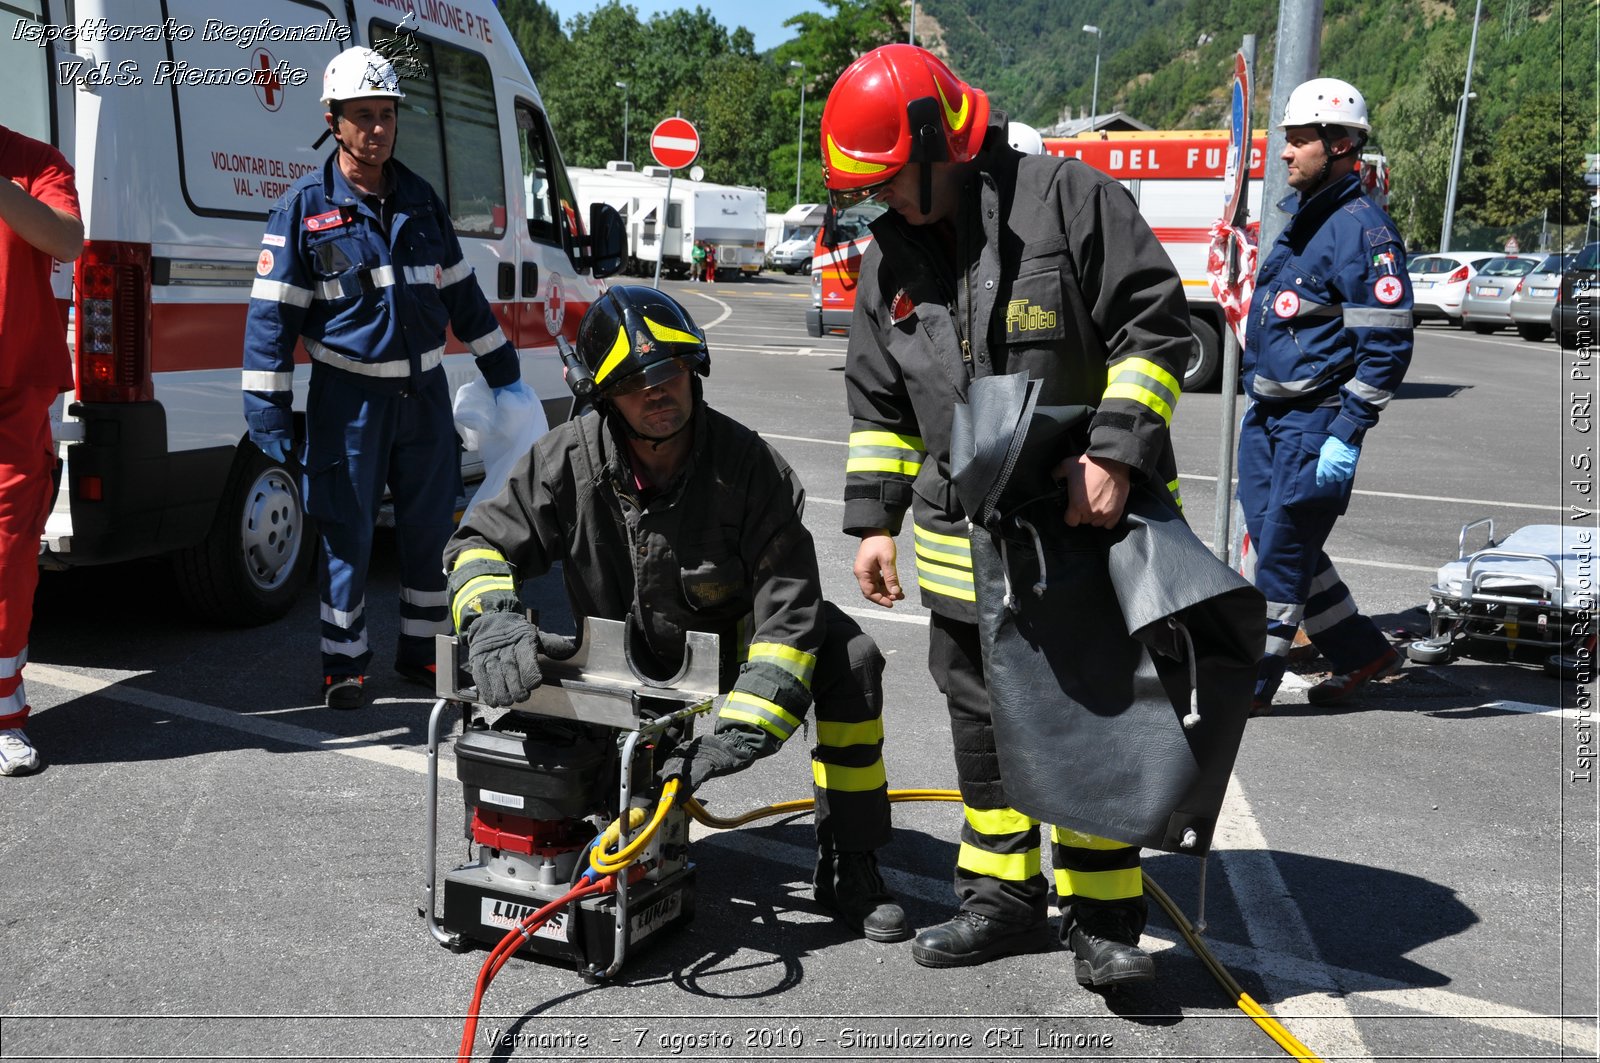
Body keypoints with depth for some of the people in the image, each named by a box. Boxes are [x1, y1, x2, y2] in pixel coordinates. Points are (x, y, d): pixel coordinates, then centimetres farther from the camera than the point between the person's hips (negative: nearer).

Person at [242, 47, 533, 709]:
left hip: (423, 392, 5)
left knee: (433, 526, 9)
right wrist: (268, 412, -13)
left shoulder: (421, 201, 9)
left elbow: (461, 293, 18)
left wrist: (504, 372, 19)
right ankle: (343, 664, 16)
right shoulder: (305, 207, -5)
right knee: (347, 532, 1)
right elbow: (271, 314, -7)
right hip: (348, 398, -4)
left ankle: (424, 652, 25)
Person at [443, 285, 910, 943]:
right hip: (622, 666, 2)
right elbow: (480, 543, -12)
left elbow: (789, 611, -28)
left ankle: (848, 868, -13)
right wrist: (490, 619, -35)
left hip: (726, 653, -1)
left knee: (847, 655, -26)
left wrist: (742, 731, -38)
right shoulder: (571, 458, -20)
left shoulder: (751, 467, -25)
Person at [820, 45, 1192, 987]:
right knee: (984, 722, 13)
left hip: (1091, 520, -5)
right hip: (967, 538, 6)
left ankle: (1102, 916, 16)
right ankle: (1003, 895, 28)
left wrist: (1116, 451, -21)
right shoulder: (892, 257, 8)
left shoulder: (1070, 200, -11)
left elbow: (1157, 325, -12)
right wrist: (876, 520, 10)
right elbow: (879, 404, 14)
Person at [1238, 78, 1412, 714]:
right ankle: (1364, 654, 27)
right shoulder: (1299, 218, 14)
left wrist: (1347, 437, -21)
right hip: (1266, 417, 9)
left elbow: (1387, 346, -18)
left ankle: (1251, 684, 7)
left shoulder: (1361, 228, -14)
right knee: (1278, 543, 12)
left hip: (1316, 421, -9)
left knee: (1282, 552, -3)